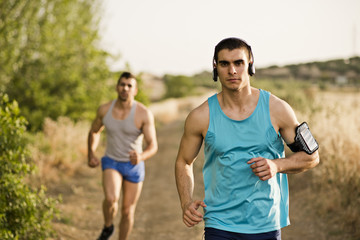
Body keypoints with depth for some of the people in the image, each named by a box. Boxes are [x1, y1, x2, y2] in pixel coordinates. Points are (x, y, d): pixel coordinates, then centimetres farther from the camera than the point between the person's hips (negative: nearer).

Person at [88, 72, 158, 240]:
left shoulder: (144, 114, -20)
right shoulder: (104, 110, -10)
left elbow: (153, 146, -21)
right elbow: (94, 132, 10)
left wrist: (141, 157, -43)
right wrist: (91, 154, -3)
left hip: (134, 166, -1)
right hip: (111, 163, 1)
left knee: (127, 212, 7)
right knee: (111, 198, -27)